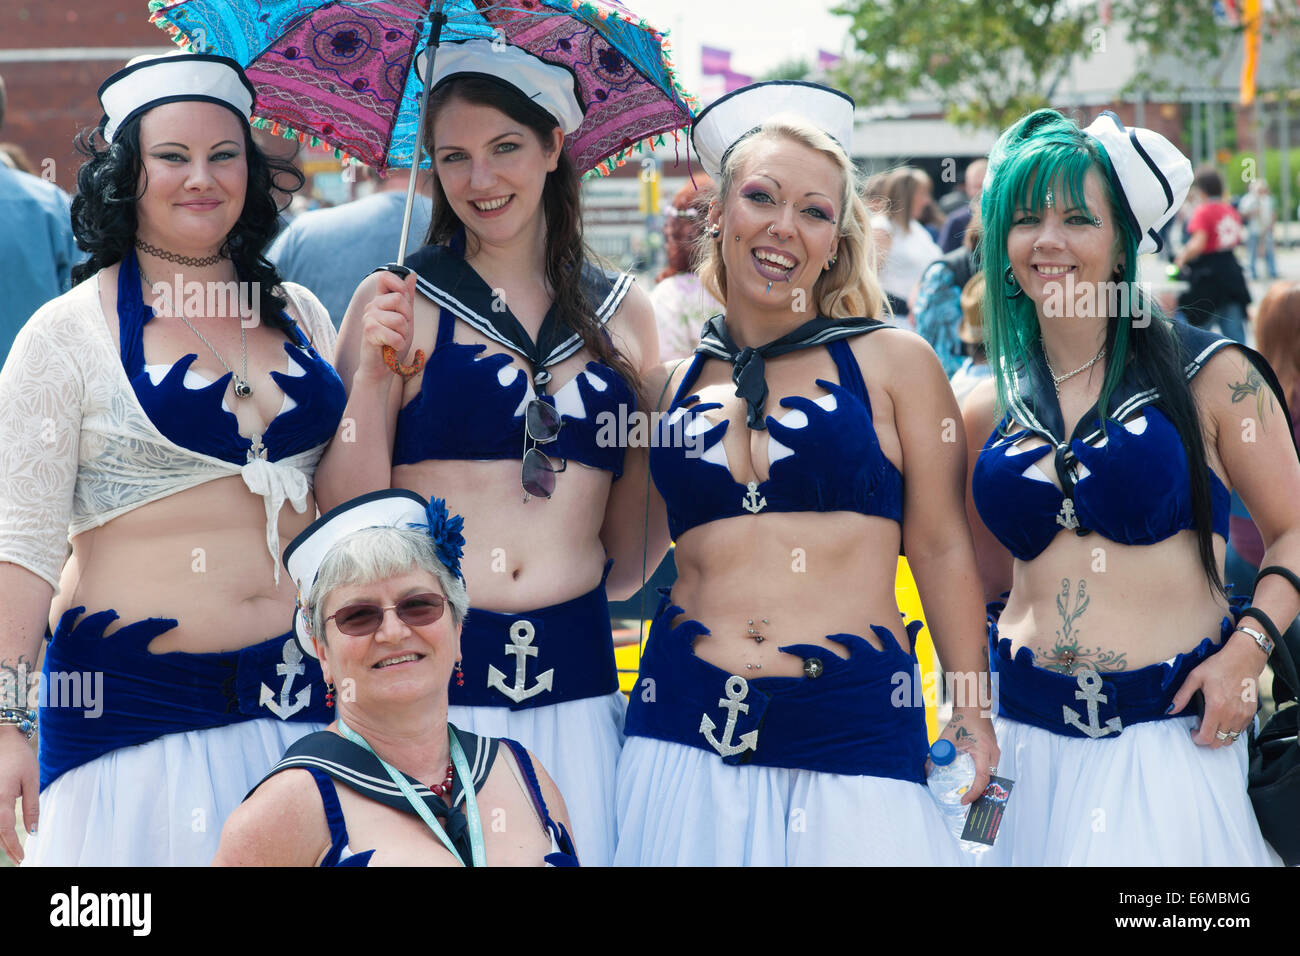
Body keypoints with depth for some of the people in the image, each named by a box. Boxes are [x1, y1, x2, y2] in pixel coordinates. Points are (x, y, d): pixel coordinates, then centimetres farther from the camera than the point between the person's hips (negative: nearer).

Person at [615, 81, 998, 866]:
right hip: (689, 734, 2)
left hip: (854, 734, -2)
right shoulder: (671, 383, 11)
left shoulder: (892, 362, 4)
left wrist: (973, 712, 3)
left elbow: (942, 547, 5)